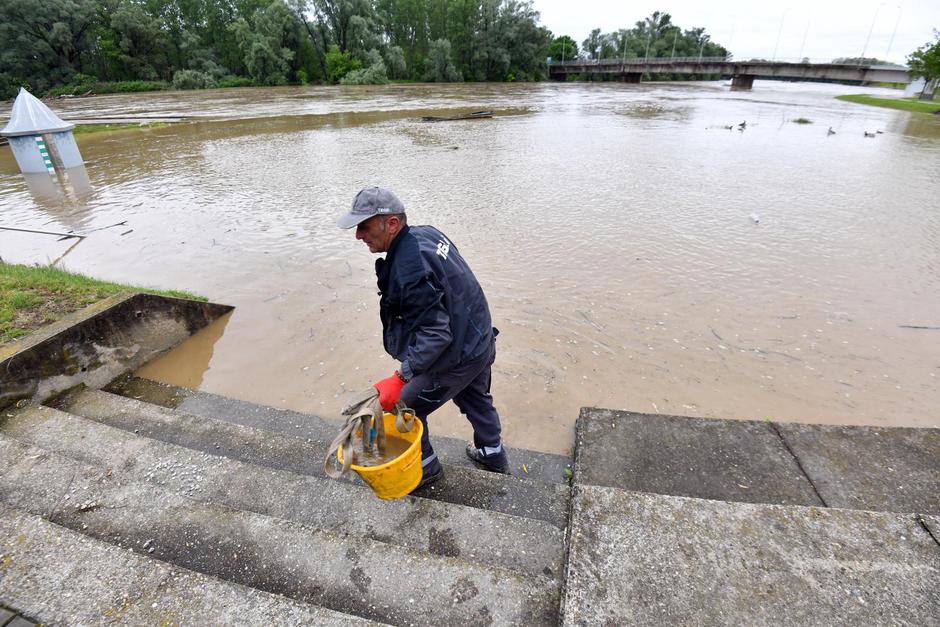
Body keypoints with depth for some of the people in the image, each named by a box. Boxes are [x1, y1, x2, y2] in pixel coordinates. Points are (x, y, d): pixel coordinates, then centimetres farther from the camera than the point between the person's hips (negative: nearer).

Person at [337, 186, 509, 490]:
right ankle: (492, 453, 53)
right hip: (481, 341, 9)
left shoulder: (409, 270, -31)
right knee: (475, 398, 31)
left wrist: (400, 378, -31)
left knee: (404, 408, 11)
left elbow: (435, 334, -31)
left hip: (456, 359, -9)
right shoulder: (427, 233, -2)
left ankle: (425, 467, 33)